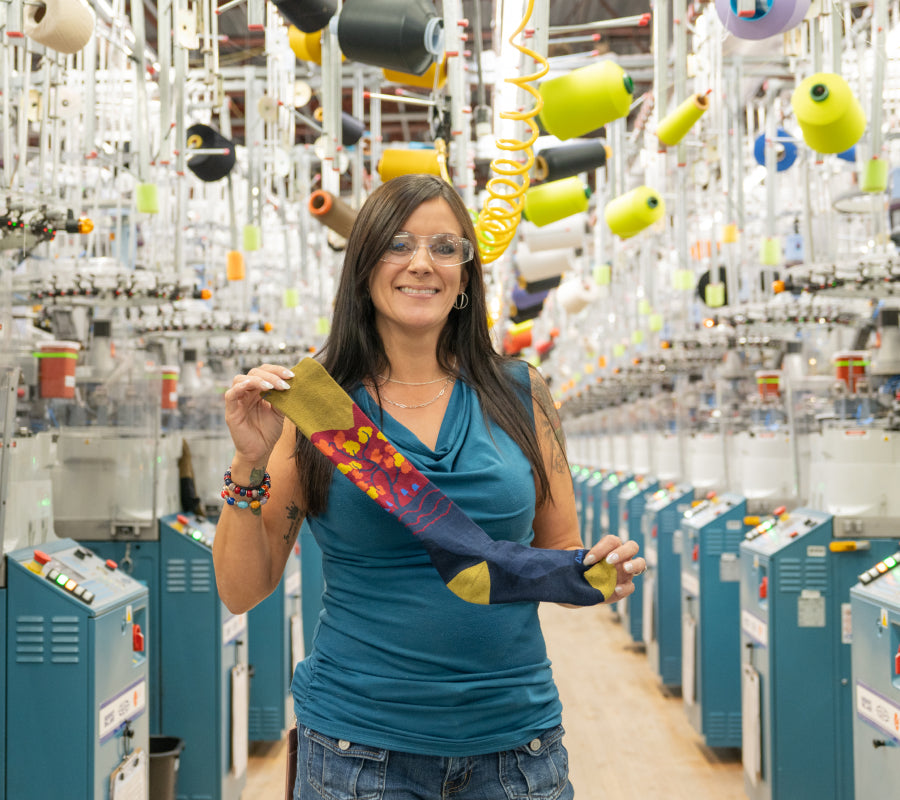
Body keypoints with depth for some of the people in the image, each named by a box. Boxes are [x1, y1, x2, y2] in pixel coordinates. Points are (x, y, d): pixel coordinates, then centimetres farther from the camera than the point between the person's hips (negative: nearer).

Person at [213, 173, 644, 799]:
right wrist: (250, 464, -15)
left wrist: (598, 574, -12)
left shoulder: (519, 395, 2)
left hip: (514, 737, 2)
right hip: (359, 742, -2)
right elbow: (243, 591, -2)